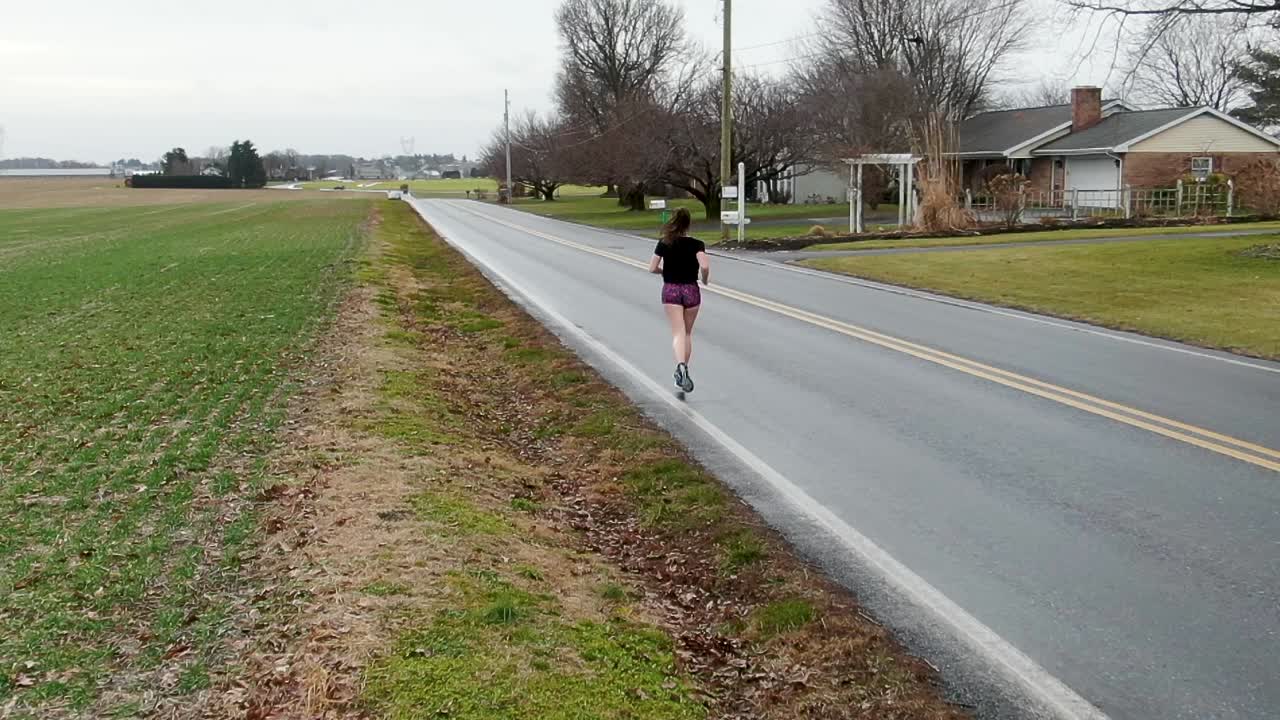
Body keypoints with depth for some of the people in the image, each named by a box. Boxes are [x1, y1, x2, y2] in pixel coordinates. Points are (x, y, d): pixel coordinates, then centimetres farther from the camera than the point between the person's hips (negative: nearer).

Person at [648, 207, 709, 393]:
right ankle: (683, 369, 24)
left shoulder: (664, 243, 0)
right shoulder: (696, 244, -5)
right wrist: (705, 280, 0)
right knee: (687, 333, 17)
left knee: (678, 333, -9)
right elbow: (704, 266, -20)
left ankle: (681, 366, -34)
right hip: (691, 290, 0)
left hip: (670, 290, 0)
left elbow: (652, 268, 2)